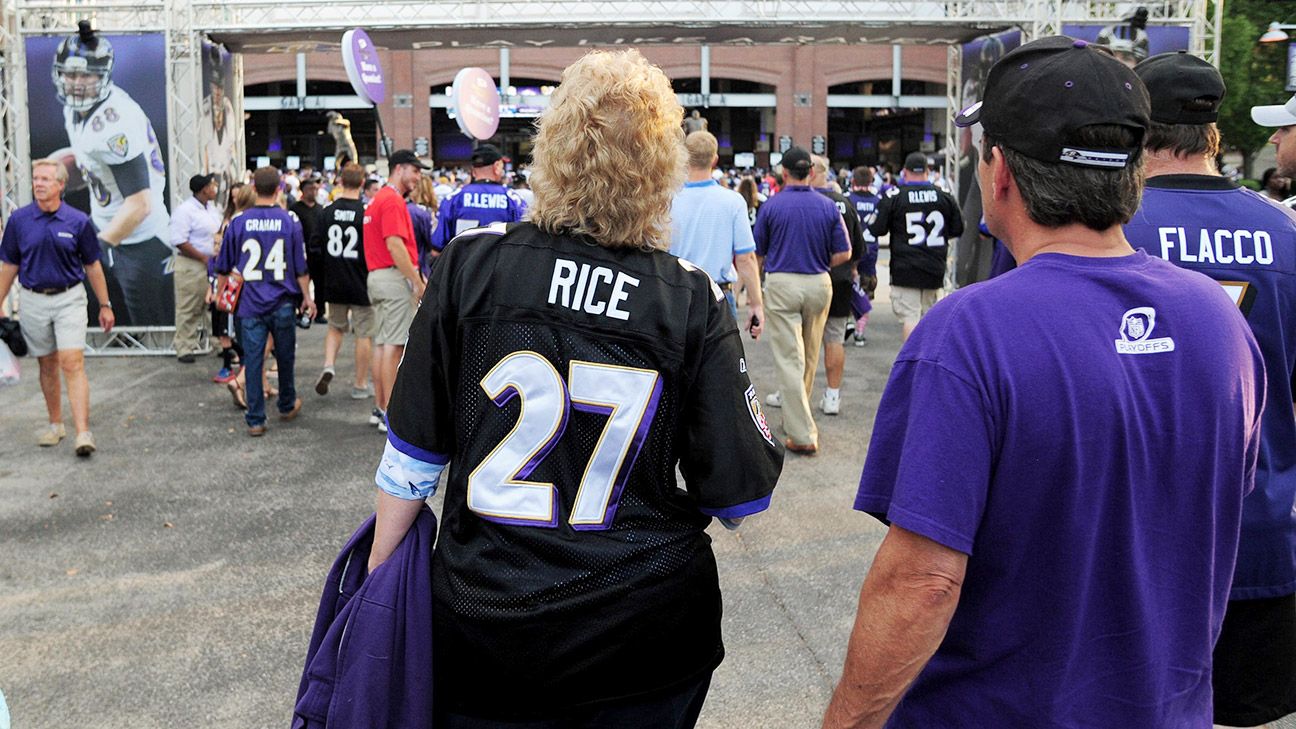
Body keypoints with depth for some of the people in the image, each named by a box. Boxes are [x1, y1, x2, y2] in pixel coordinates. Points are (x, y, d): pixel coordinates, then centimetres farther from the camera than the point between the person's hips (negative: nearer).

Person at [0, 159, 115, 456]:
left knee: (73, 363, -12)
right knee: (47, 365, 13)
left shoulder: (78, 221, -4)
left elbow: (93, 266, 4)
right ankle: (55, 424, 27)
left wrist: (105, 305, 5)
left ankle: (83, 432, -16)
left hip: (69, 299, -2)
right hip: (33, 301, 2)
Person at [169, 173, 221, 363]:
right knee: (188, 308, -2)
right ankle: (184, 349, 4)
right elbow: (179, 242, -17)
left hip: (212, 264, 7)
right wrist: (204, 258, -16)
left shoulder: (212, 208, 13)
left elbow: (221, 234, 22)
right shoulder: (185, 211, -12)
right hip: (191, 265, -7)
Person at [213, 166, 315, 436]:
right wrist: (307, 297, 13)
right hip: (283, 303, 0)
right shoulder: (290, 222, -4)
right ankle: (287, 406, 34)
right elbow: (301, 267, 1)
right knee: (285, 357, 17)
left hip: (249, 303, 0)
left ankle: (255, 420, 4)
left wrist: (220, 294, 21)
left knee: (252, 360, 3)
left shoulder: (238, 223, -3)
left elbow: (223, 267, 5)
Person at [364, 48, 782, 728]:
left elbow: (412, 456, -5)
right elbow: (740, 496, -9)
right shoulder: (692, 300, -12)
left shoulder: (469, 264, -11)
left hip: (486, 617, 0)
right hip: (647, 623, 0)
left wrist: (379, 570, 9)